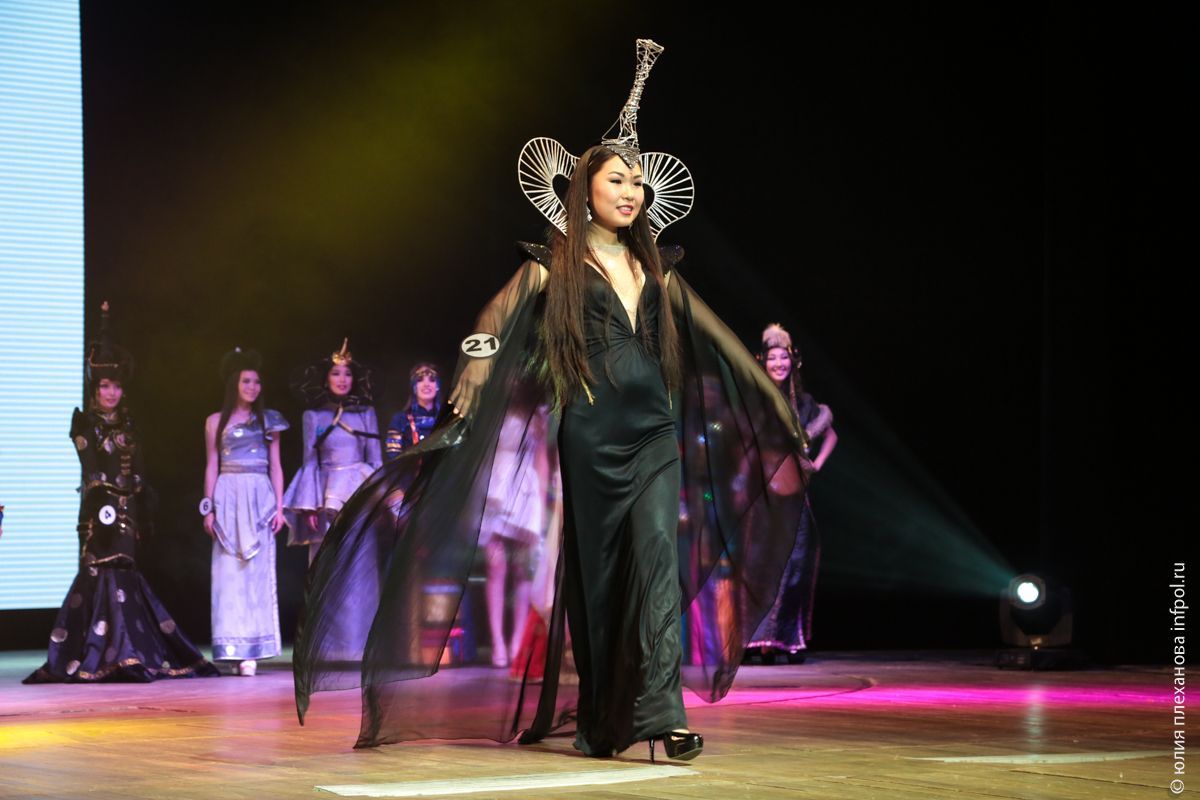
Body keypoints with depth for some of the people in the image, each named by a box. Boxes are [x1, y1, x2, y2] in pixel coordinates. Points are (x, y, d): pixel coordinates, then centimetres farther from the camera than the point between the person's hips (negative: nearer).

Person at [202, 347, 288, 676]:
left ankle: (251, 652, -4)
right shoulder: (216, 421, 9)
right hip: (228, 499, 0)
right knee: (229, 573, -3)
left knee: (257, 572, -3)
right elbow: (212, 466, 9)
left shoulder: (267, 420, 10)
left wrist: (279, 507, 2)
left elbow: (275, 467, 10)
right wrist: (209, 508, 1)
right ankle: (235, 647, -1)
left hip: (259, 500, 0)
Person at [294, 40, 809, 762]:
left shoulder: (655, 268, 14)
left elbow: (713, 338, 21)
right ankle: (598, 720, 9)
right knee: (596, 570, 2)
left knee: (660, 555, -13)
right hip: (592, 437, -3)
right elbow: (493, 335, -6)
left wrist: (771, 400, 26)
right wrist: (459, 417, -19)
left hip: (658, 434, 3)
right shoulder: (555, 268, 2)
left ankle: (659, 710, -21)